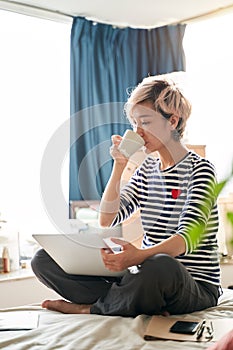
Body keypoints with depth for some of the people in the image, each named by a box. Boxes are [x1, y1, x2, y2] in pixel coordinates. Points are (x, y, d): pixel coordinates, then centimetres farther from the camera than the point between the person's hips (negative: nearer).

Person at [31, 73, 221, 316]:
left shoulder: (200, 169, -7)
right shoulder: (147, 169, 13)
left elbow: (189, 236, -23)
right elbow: (106, 221, 5)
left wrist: (140, 255, -42)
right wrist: (119, 167, -5)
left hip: (194, 285, -6)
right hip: (146, 278, 6)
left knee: (161, 266, -44)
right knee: (44, 260, -6)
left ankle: (89, 308, -15)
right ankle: (146, 306, -18)